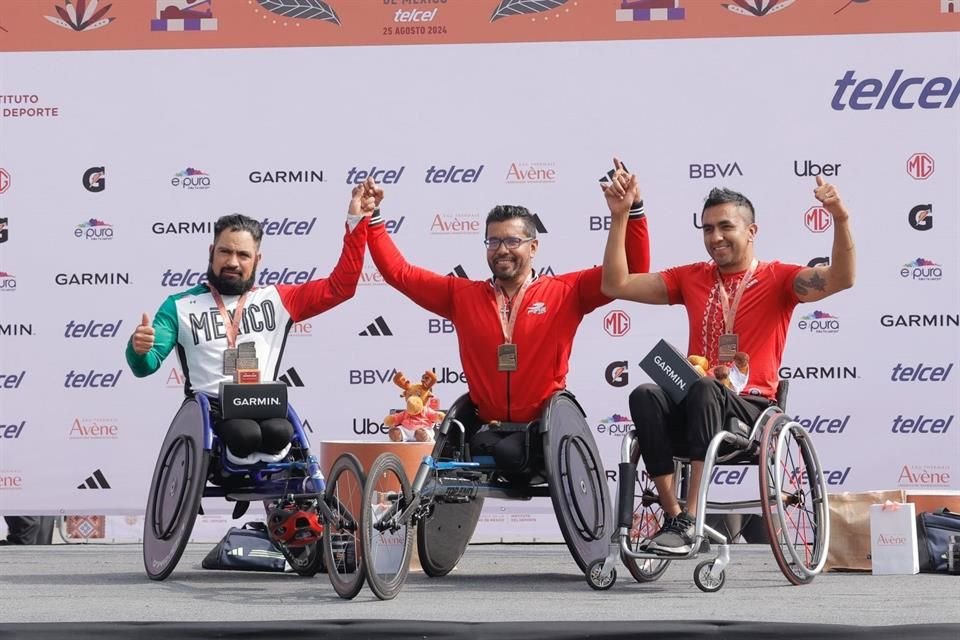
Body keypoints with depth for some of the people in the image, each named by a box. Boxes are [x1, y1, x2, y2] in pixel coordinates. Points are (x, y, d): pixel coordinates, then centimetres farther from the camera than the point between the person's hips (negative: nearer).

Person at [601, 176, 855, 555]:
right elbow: (615, 285, 13)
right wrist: (620, 217, 7)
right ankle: (672, 516, -32)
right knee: (645, 396, -29)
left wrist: (841, 220, -26)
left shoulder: (777, 279, 5)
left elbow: (840, 279, -12)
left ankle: (689, 520, -40)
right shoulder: (691, 278, 16)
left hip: (751, 410, -3)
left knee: (704, 390, -37)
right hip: (690, 411, 3)